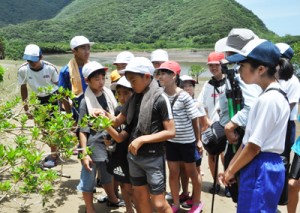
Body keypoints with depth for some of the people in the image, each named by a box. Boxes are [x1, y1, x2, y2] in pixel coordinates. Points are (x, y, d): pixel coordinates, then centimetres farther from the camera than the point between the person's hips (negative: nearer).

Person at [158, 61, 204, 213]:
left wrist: (198, 140, -3)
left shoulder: (184, 96, -15)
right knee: (173, 172, 12)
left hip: (187, 140, -3)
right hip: (170, 140, 4)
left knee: (191, 172, 12)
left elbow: (194, 119, -8)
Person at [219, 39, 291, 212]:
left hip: (260, 170, -9)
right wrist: (230, 167, 14)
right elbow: (249, 139, 13)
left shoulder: (269, 99, -20)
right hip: (264, 167, 9)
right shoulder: (271, 96, 11)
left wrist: (231, 171, -5)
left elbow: (254, 146, -18)